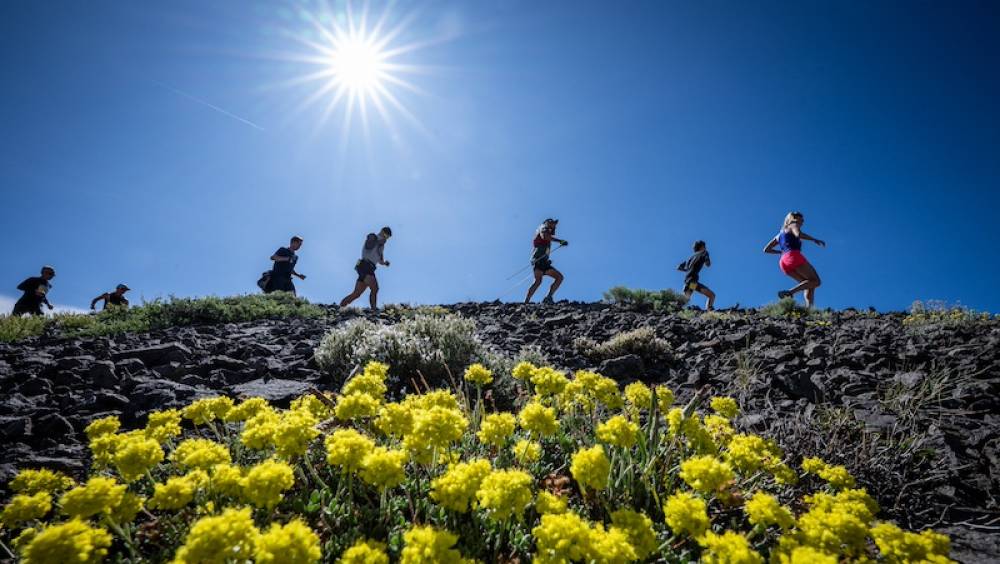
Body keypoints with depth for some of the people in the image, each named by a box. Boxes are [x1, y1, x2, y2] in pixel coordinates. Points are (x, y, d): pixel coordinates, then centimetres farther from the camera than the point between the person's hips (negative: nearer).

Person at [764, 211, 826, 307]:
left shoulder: (780, 233, 32)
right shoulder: (793, 225, 12)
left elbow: (766, 249, 29)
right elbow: (798, 234, -14)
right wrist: (815, 240, -7)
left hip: (783, 262, 8)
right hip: (794, 256, -8)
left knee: (810, 285, 9)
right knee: (816, 281, -9)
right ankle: (789, 292, -27)